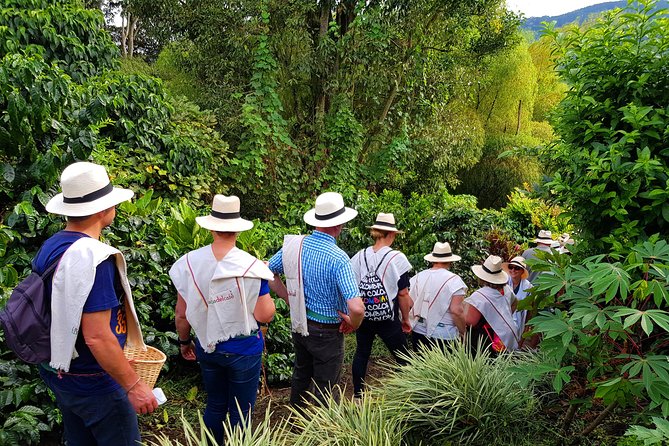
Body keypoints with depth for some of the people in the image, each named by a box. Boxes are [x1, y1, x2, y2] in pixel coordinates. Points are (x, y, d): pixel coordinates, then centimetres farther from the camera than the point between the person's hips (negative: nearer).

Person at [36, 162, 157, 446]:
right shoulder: (93, 258, -27)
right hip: (93, 383, -9)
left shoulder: (49, 248, 1)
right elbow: (97, 336, -29)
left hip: (58, 373, 9)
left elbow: (56, 313, 11)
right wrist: (133, 386, -21)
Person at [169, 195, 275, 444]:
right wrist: (265, 288, 0)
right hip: (243, 349, -3)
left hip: (207, 347, 4)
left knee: (214, 406, 23)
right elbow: (265, 316, -16)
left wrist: (184, 342, 15)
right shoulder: (252, 267, -19)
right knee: (240, 412, 14)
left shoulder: (189, 263, -10)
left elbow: (181, 314, -2)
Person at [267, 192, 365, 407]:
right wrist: (353, 324, -12)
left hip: (298, 323, 7)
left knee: (301, 374, 27)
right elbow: (357, 307, -34)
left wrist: (289, 298, 9)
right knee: (326, 388, 11)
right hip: (326, 331, -7)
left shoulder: (294, 244, -8)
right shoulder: (338, 258, -27)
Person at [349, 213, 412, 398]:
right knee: (403, 359, 9)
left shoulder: (360, 256, -2)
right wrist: (406, 319, 3)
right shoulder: (396, 258, -13)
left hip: (363, 318, 4)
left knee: (361, 354, 20)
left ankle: (358, 395, 31)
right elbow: (403, 294, -9)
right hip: (388, 320, -4)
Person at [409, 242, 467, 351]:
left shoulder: (418, 277, 3)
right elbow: (456, 311, -17)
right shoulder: (454, 280, -11)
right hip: (443, 336, -5)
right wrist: (463, 332, -4)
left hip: (418, 332, 5)